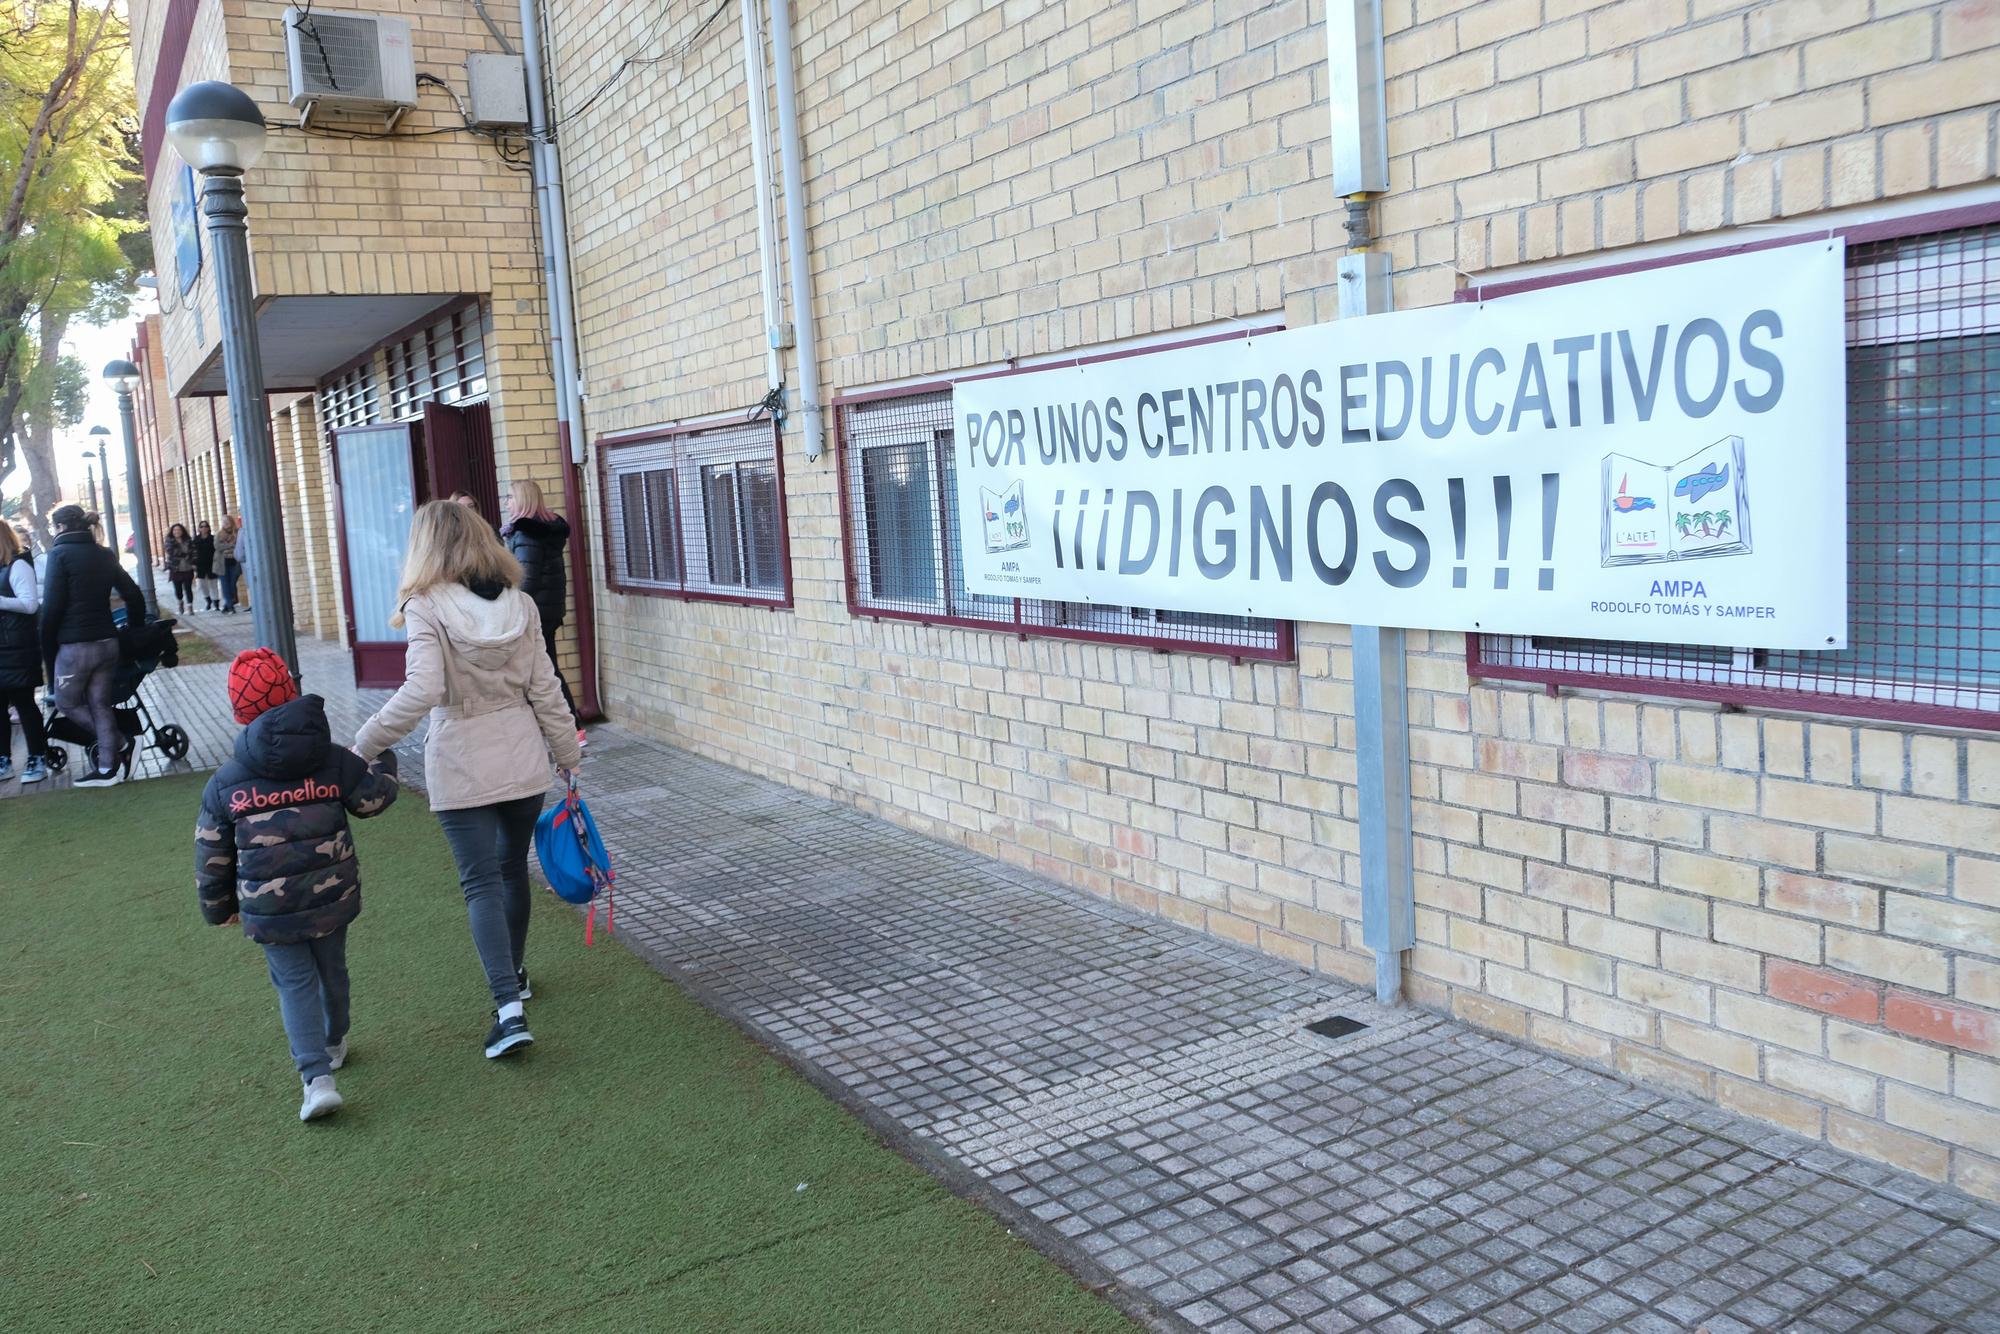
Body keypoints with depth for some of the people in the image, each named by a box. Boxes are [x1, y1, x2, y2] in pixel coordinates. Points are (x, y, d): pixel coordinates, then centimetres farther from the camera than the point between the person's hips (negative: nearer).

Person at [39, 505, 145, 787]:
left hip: (75, 645, -6)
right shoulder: (104, 555, 9)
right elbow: (135, 596, 10)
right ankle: (107, 768, 12)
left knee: (67, 702, 12)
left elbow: (52, 606, -13)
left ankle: (118, 745, 10)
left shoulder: (60, 554, -9)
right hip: (107, 643, 6)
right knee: (100, 704, 11)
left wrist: (47, 650, -5)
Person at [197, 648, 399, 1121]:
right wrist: (386, 764, 30)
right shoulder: (334, 761, -6)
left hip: (268, 910, -2)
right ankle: (334, 1044, 43)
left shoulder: (224, 784, -6)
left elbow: (211, 856, 2)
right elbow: (373, 798, 9)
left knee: (295, 982, 6)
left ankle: (317, 1075, -8)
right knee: (332, 969, 21)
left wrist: (218, 907, 17)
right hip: (332, 898, 2)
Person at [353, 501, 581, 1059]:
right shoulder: (519, 605, -1)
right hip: (522, 761, 4)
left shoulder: (427, 608, -12)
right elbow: (544, 689, 2)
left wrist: (366, 743, -14)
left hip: (461, 767, -4)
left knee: (481, 882, 0)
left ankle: (508, 1005, -10)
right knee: (512, 869, 20)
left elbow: (422, 690, -23)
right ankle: (514, 975, 37)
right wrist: (569, 755, 11)